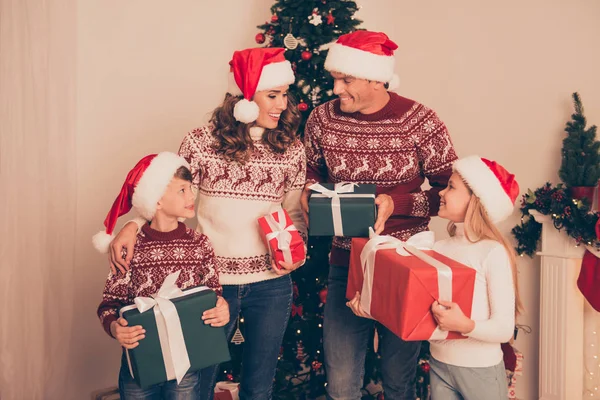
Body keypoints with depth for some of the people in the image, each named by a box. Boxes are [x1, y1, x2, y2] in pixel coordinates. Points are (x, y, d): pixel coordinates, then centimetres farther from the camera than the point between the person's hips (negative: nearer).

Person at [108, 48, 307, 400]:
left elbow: (295, 212, 10)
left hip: (270, 284, 2)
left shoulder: (291, 149, 1)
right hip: (211, 281, -2)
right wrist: (133, 226, -18)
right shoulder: (202, 142, -7)